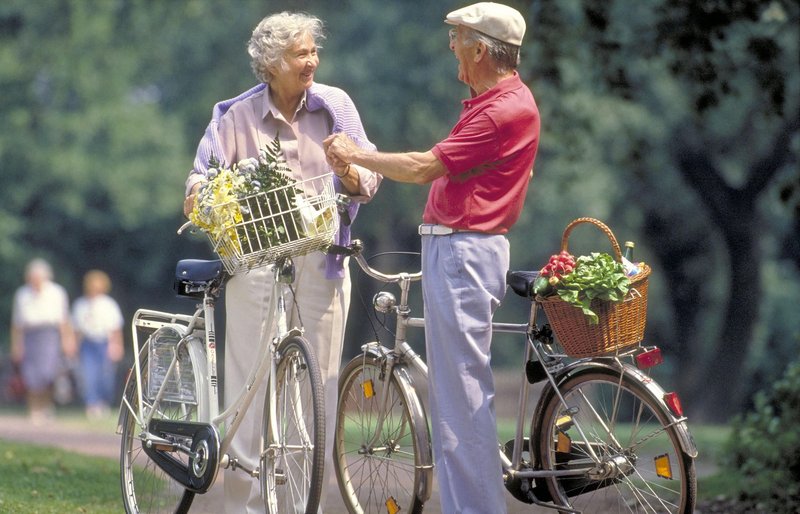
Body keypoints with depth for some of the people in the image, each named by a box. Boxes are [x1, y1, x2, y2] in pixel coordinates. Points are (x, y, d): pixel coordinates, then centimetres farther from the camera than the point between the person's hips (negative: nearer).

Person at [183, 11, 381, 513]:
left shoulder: (335, 105, 5)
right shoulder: (237, 115, 2)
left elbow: (370, 170, 4)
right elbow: (205, 172, 0)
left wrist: (355, 179, -19)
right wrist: (199, 195, -23)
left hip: (321, 261, 1)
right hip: (257, 259, -1)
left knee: (319, 377, 2)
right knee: (250, 377, -4)